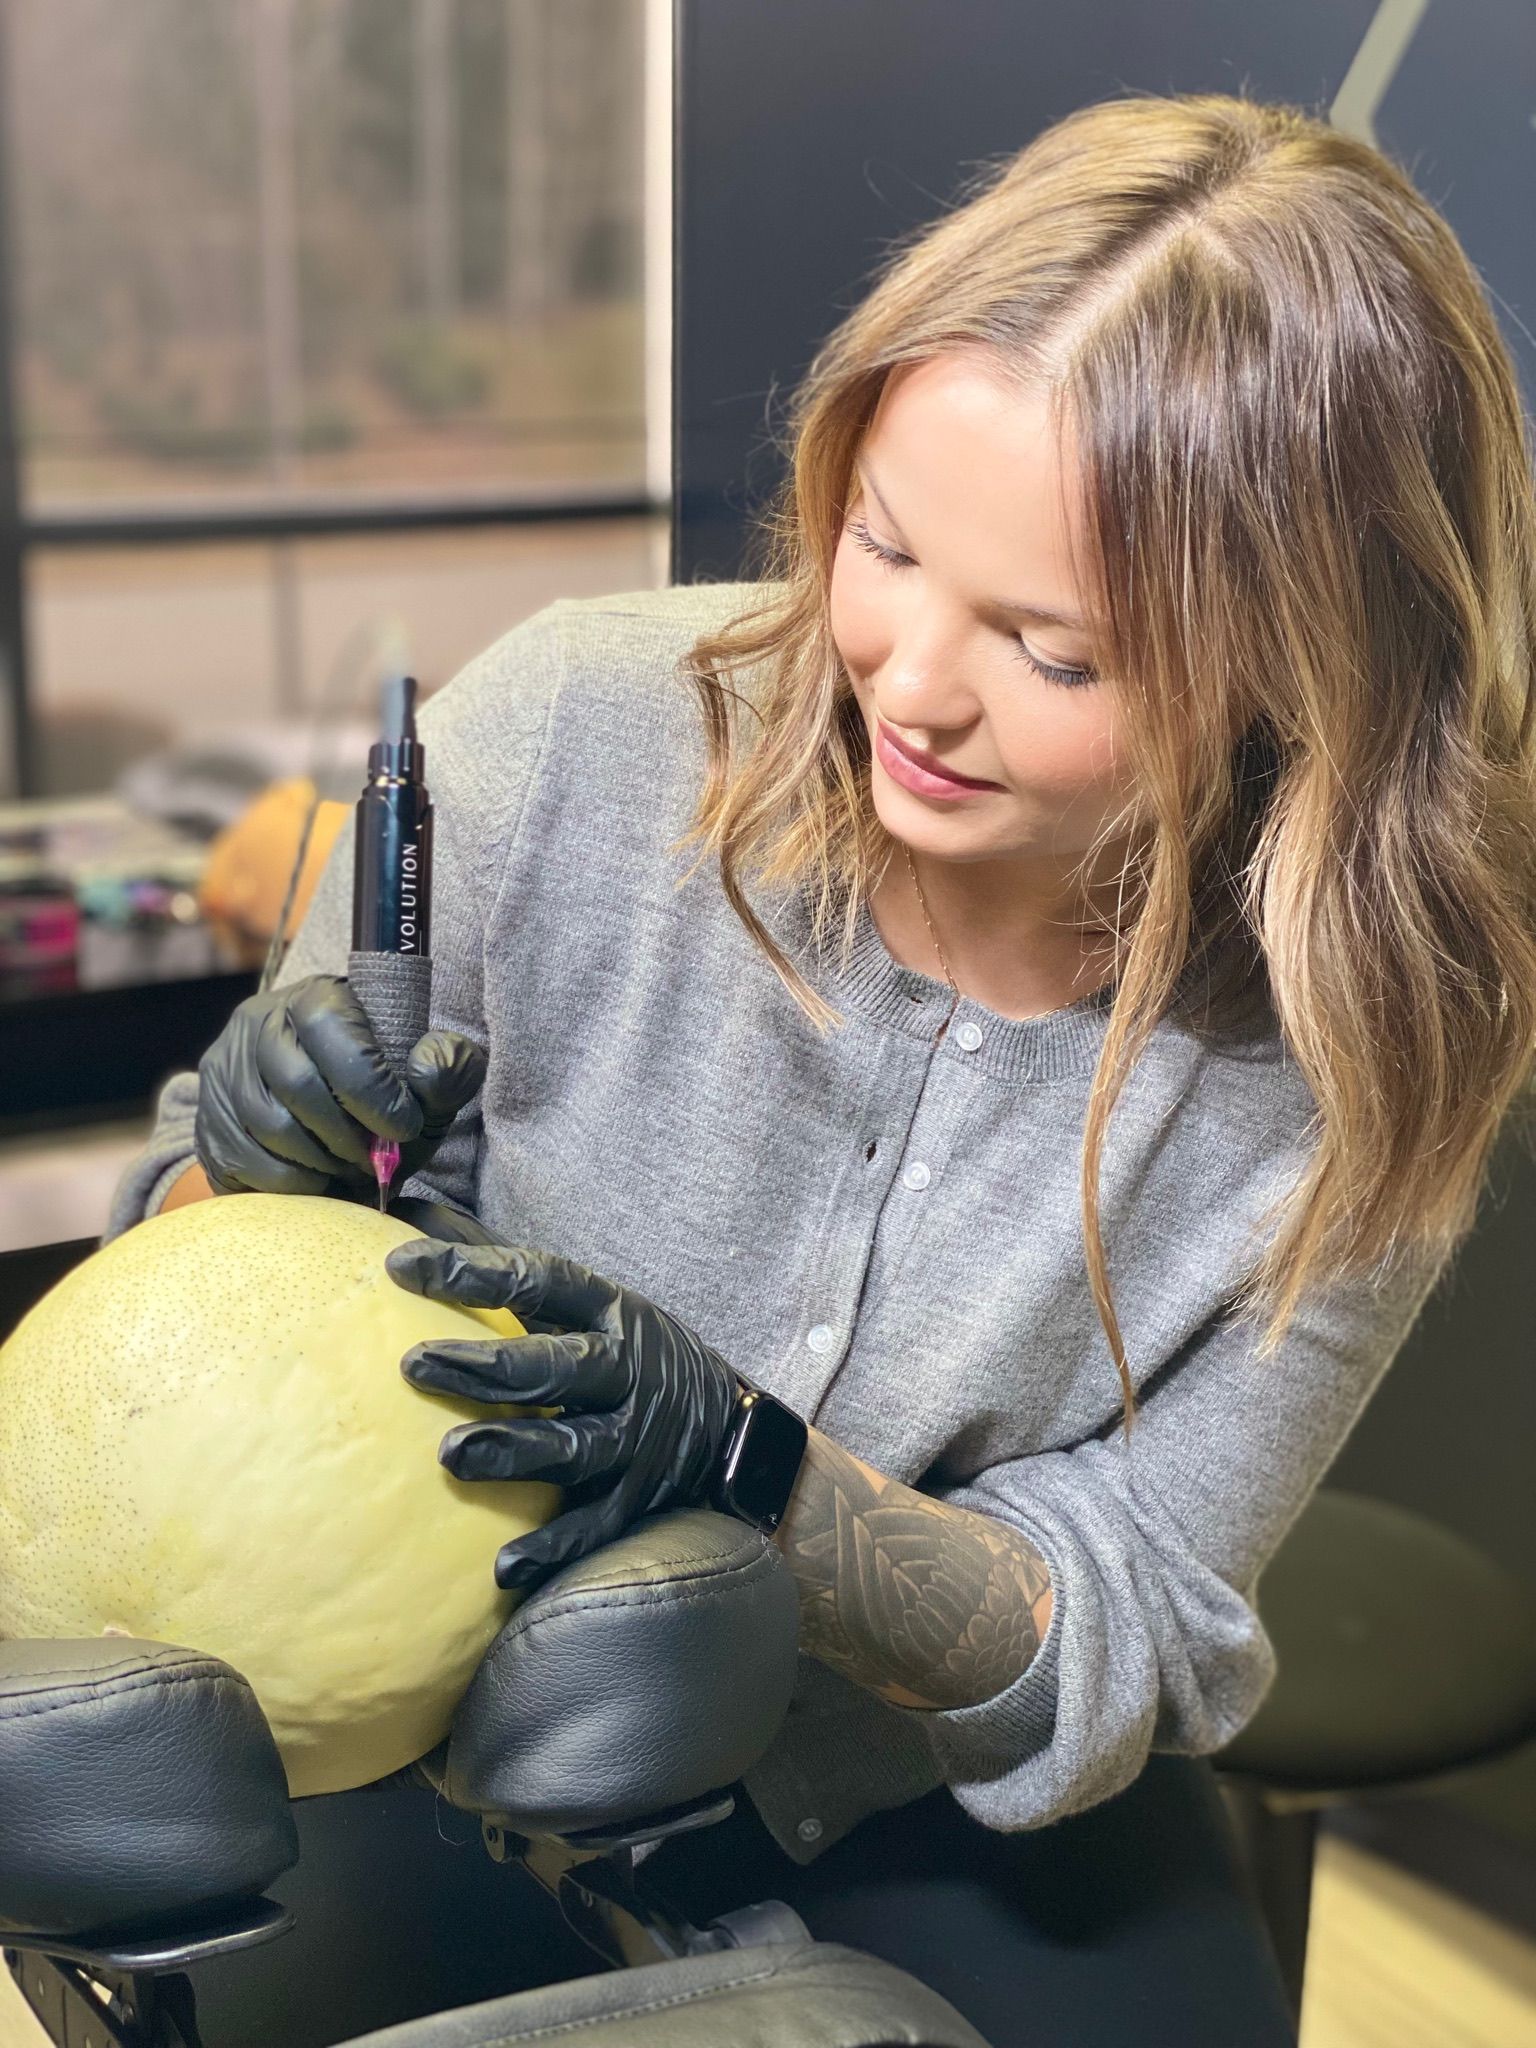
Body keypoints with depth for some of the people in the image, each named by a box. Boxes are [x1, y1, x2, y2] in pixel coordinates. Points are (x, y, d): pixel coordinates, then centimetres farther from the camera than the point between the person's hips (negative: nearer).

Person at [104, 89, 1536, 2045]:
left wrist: (749, 1461, -30)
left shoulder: (1351, 1064, -18)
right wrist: (255, 1152, -29)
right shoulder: (572, 730, -20)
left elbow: (1115, 1656, -13)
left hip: (946, 1812, 1)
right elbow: (186, 1262, -6)